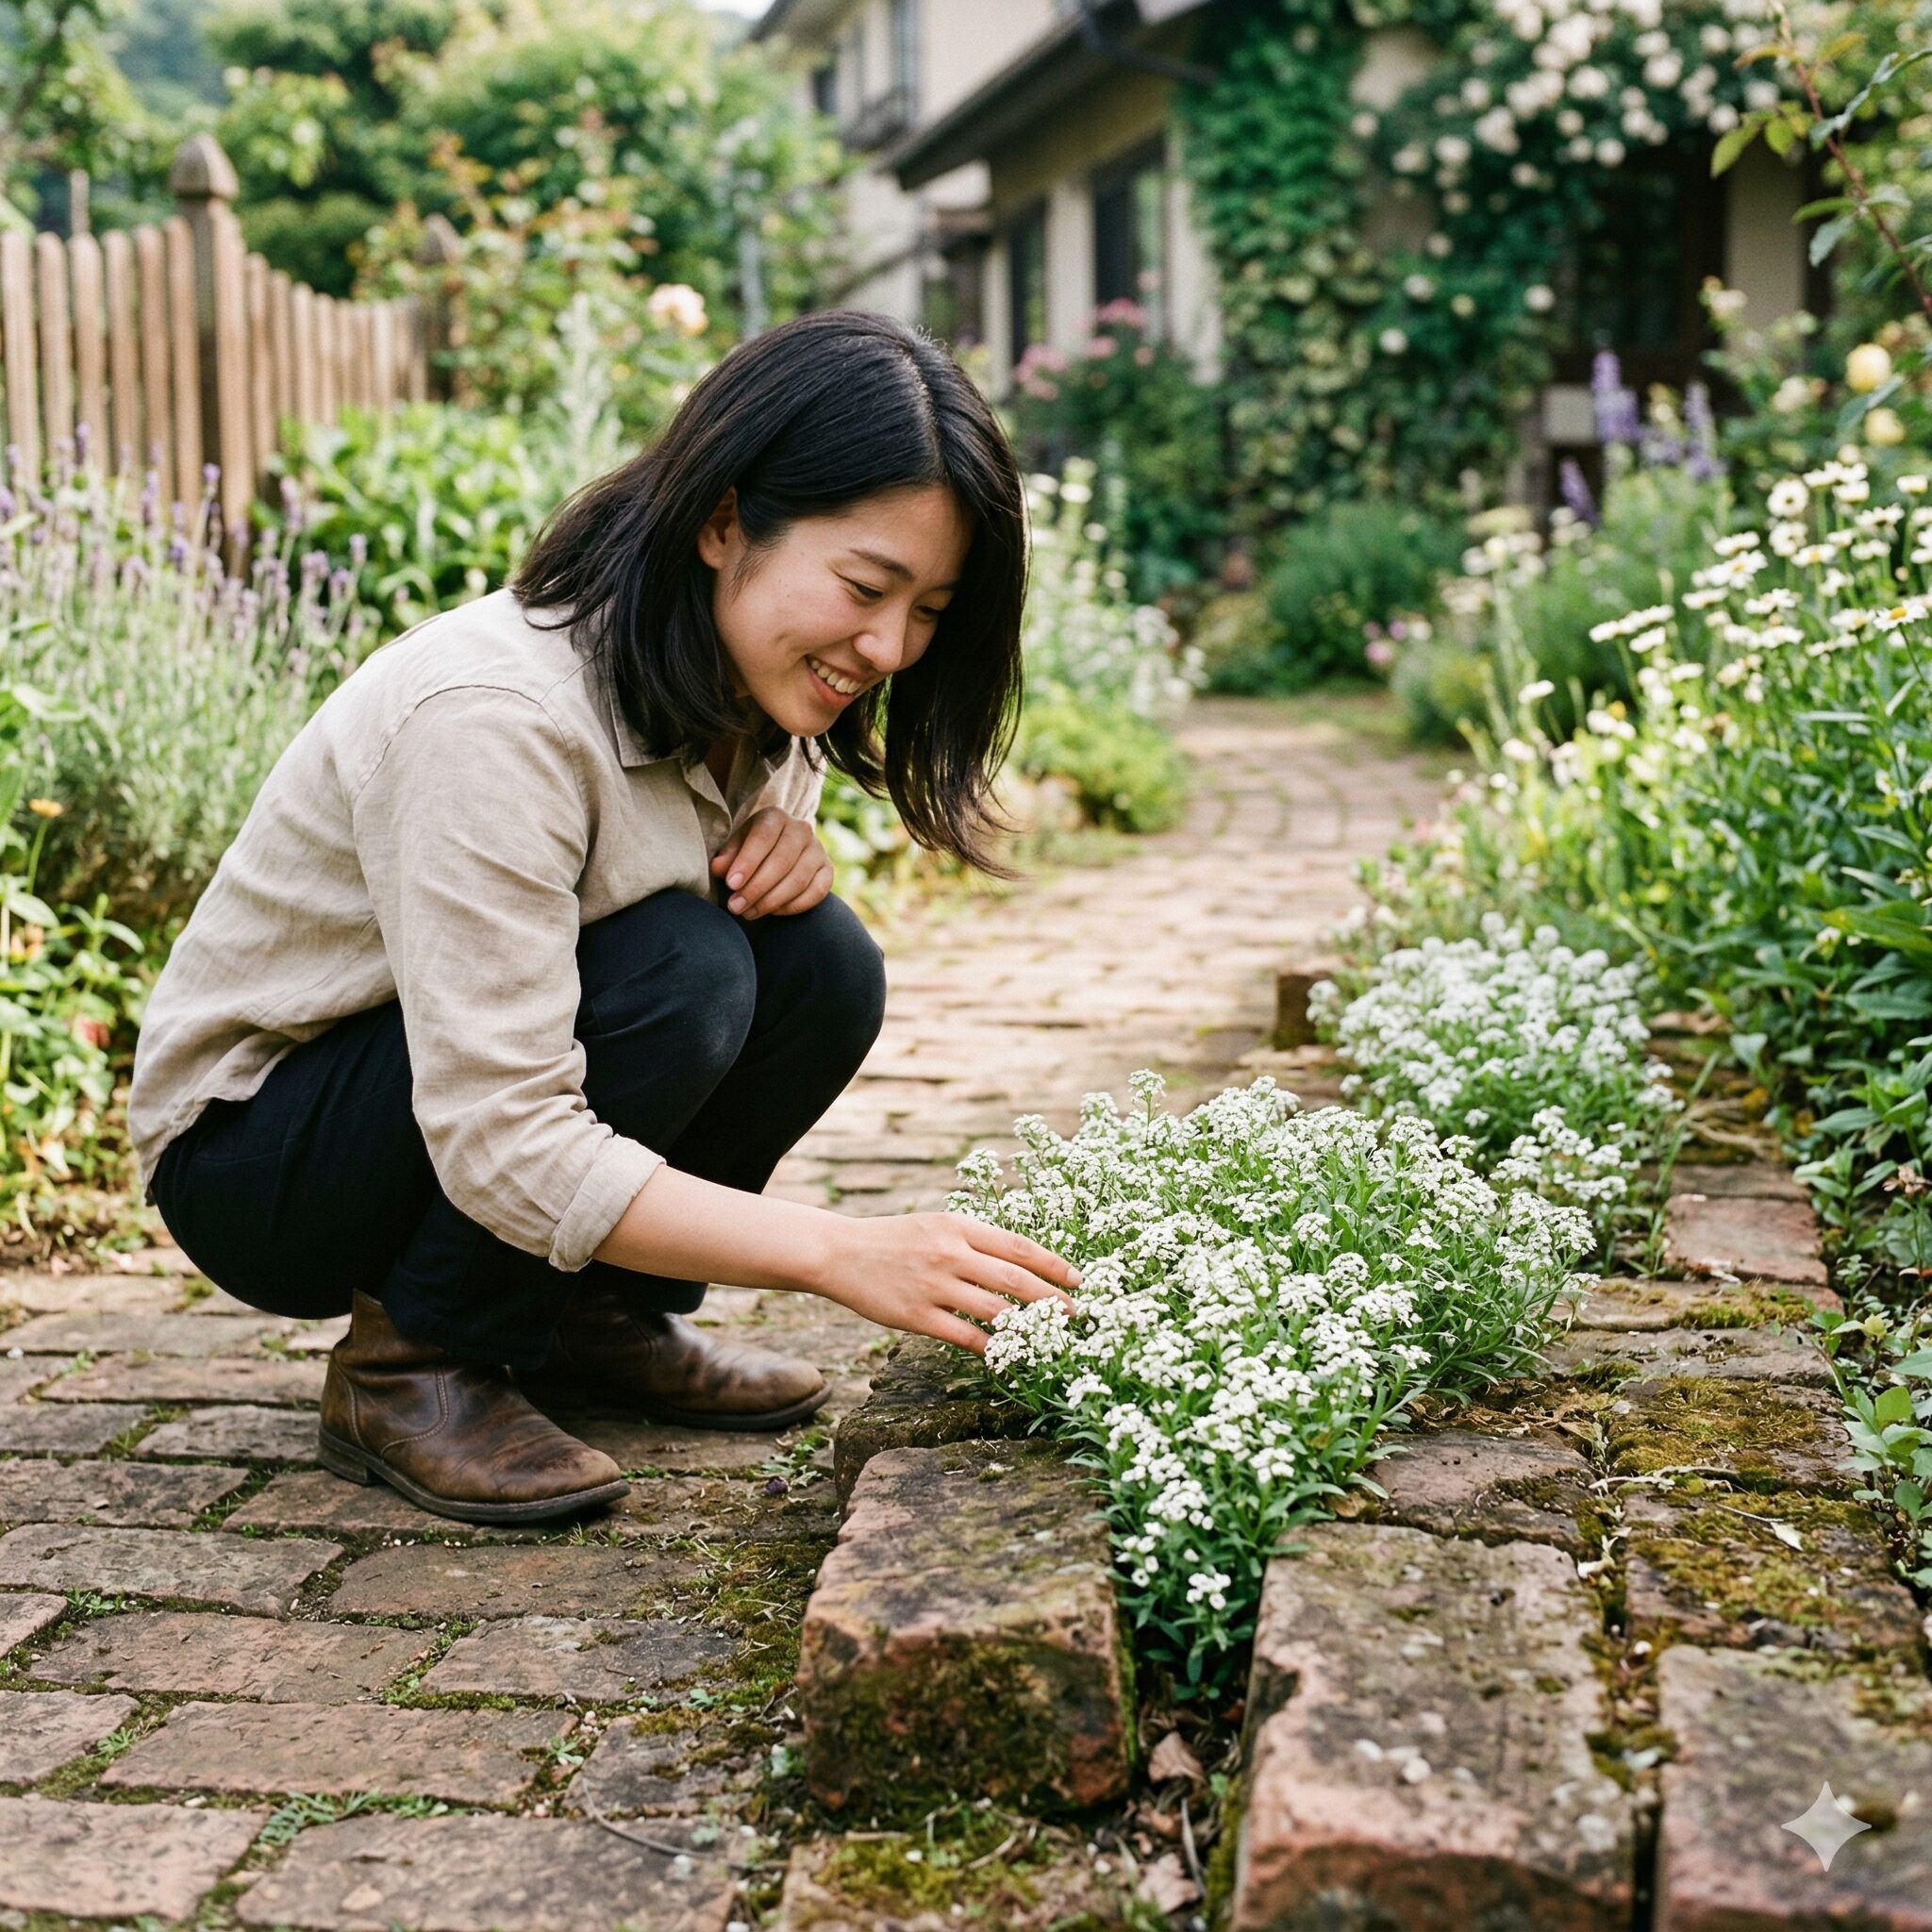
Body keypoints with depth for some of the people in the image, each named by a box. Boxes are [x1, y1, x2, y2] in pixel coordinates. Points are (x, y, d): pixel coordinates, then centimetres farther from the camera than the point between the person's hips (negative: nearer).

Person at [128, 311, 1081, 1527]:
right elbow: (505, 1147, -36)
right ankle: (407, 1367, -12)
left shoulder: (749, 690, -7)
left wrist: (782, 842, -17)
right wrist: (847, 1254, -42)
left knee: (823, 966, -17)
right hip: (248, 1149, -7)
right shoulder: (492, 716, -32)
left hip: (492, 1101, 7)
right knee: (676, 972, -31)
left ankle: (599, 1319, 3)